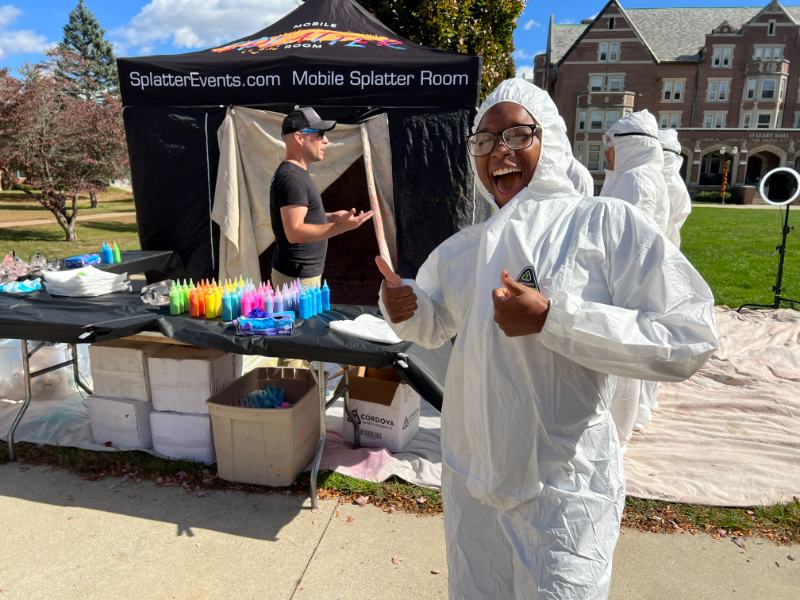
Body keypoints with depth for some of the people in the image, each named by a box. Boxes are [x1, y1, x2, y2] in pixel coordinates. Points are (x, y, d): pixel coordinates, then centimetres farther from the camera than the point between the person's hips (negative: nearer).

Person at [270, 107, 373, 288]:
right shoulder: (292, 178, -20)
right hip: (297, 277, -10)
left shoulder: (294, 173, 12)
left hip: (304, 273, 10)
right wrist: (340, 227, -33)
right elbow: (294, 232, -27)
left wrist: (331, 217, 15)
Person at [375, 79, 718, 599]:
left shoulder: (607, 222, -13)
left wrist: (552, 318, -28)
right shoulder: (462, 248, 3)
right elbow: (435, 326, 16)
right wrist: (402, 305, -7)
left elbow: (689, 339, -19)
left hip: (564, 485, -5)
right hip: (469, 474, 5)